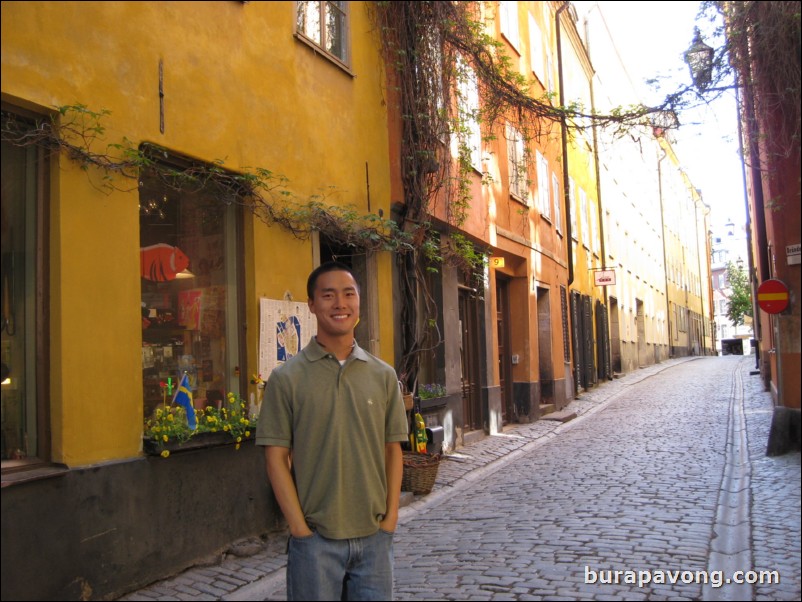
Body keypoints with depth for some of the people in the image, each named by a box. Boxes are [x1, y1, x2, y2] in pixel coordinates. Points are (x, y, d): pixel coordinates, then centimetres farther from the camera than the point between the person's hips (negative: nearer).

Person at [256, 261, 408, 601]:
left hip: (374, 536, 3)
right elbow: (276, 457, -5)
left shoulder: (383, 375, 4)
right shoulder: (287, 378, -5)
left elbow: (393, 450, 7)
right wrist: (300, 528, -9)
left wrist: (390, 518, 1)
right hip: (316, 539, -2)